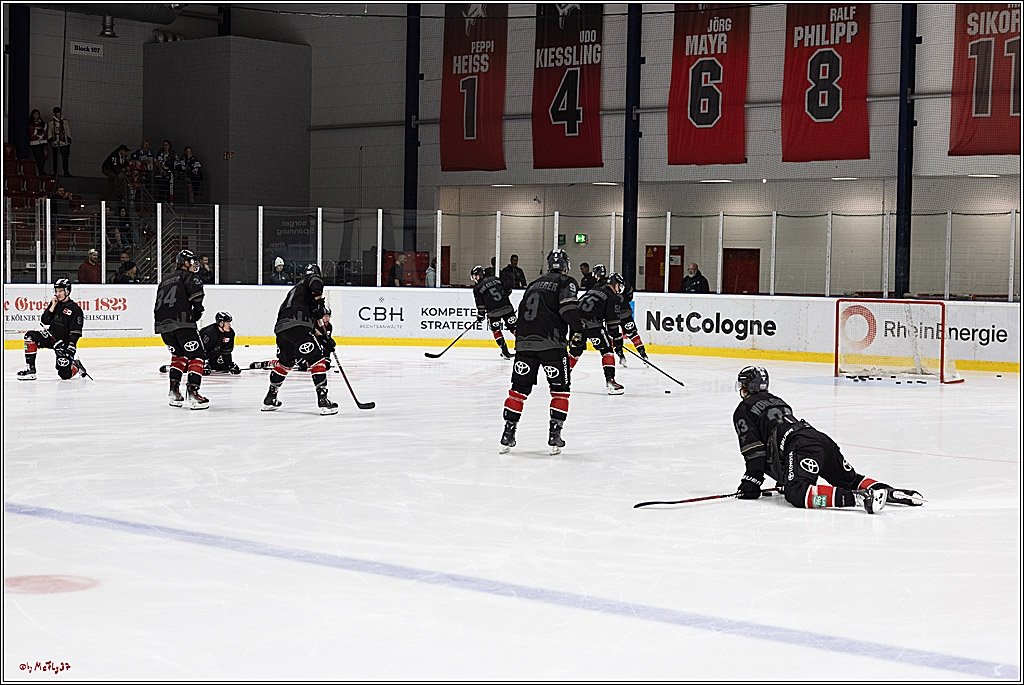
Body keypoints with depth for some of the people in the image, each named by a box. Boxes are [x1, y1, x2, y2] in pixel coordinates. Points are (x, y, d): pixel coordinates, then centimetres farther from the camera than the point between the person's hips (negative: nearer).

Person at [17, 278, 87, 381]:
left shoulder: (75, 309, -14)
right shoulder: (55, 303, 5)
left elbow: (75, 332, -18)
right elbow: (44, 321, -3)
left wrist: (71, 348, -28)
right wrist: (53, 306, -12)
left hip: (65, 343, -6)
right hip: (51, 338, 6)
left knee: (65, 374, -13)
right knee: (30, 336, -18)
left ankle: (77, 366, 23)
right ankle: (30, 369, -16)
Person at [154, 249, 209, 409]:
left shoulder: (164, 282, 30)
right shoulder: (188, 276, 8)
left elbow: (157, 306, 27)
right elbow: (196, 292, -10)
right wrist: (197, 309, 5)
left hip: (162, 324, 7)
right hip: (182, 322, -7)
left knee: (179, 354, 26)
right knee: (196, 356, -2)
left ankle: (174, 391, 17)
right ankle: (192, 393, -16)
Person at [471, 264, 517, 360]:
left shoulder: (477, 288, 0)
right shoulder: (496, 279, 10)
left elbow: (480, 305, 0)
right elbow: (508, 290, 14)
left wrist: (480, 315, 14)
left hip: (493, 312, -3)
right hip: (507, 307, 3)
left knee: (496, 330, 15)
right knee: (513, 327, 8)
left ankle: (505, 352, 10)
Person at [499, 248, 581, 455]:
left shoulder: (534, 284, 23)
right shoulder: (566, 282, 3)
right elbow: (567, 308, -13)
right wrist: (578, 329, -4)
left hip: (524, 342, 6)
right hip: (550, 342, -6)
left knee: (520, 388, 11)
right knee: (560, 389, 6)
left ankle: (508, 434, 9)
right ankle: (554, 434, -1)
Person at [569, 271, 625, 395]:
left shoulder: (593, 290, 27)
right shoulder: (612, 296, 3)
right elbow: (612, 320, -2)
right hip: (591, 323, -7)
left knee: (575, 349, 21)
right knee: (606, 349, 0)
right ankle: (610, 380, -9)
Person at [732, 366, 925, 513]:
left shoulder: (743, 411, 12)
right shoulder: (776, 401, 38)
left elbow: (755, 450, 2)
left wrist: (751, 482, 5)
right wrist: (784, 477, 49)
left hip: (800, 447, -9)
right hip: (821, 438, 9)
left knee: (797, 494, -27)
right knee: (851, 480, 21)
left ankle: (859, 498, -43)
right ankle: (889, 492, -5)